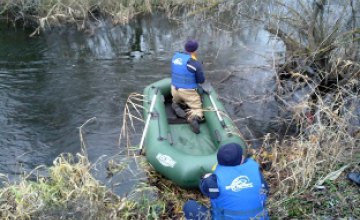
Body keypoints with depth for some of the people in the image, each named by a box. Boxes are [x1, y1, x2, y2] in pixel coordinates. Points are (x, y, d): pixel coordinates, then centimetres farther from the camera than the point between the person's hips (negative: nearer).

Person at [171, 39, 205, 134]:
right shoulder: (196, 63, -18)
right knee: (197, 110, 10)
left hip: (174, 89, 5)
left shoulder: (175, 56, -1)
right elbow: (201, 80, -7)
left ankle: (176, 106, 0)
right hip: (188, 92, -5)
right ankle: (194, 118, -25)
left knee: (176, 101, 35)